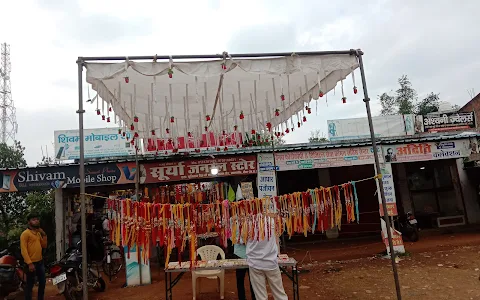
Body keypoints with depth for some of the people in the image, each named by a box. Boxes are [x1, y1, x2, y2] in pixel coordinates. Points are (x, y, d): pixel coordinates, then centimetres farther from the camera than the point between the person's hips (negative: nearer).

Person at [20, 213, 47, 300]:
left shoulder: (38, 233, 14)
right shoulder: (25, 233, -10)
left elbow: (44, 246, 15)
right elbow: (23, 250, -17)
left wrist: (44, 235, 2)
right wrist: (29, 263, -23)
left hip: (40, 262, 8)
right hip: (31, 263, -8)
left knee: (42, 283, 14)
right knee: (30, 284, 0)